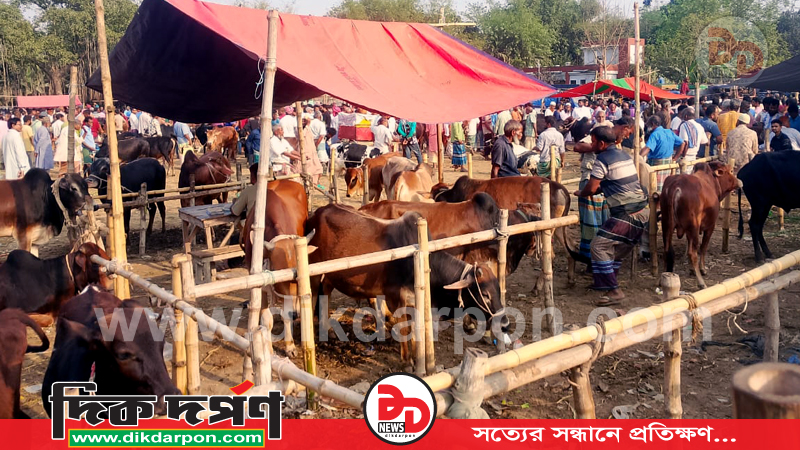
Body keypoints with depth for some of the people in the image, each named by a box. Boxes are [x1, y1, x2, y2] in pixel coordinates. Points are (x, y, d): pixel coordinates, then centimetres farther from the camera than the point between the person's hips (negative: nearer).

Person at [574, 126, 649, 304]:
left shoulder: (603, 160, -10)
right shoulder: (624, 155, 16)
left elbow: (591, 188, -9)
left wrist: (580, 193, 11)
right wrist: (599, 189, 22)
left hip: (626, 214, -9)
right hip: (642, 210, 9)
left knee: (599, 245, -7)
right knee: (620, 247, 21)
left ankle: (614, 291, -8)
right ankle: (606, 282, 33)